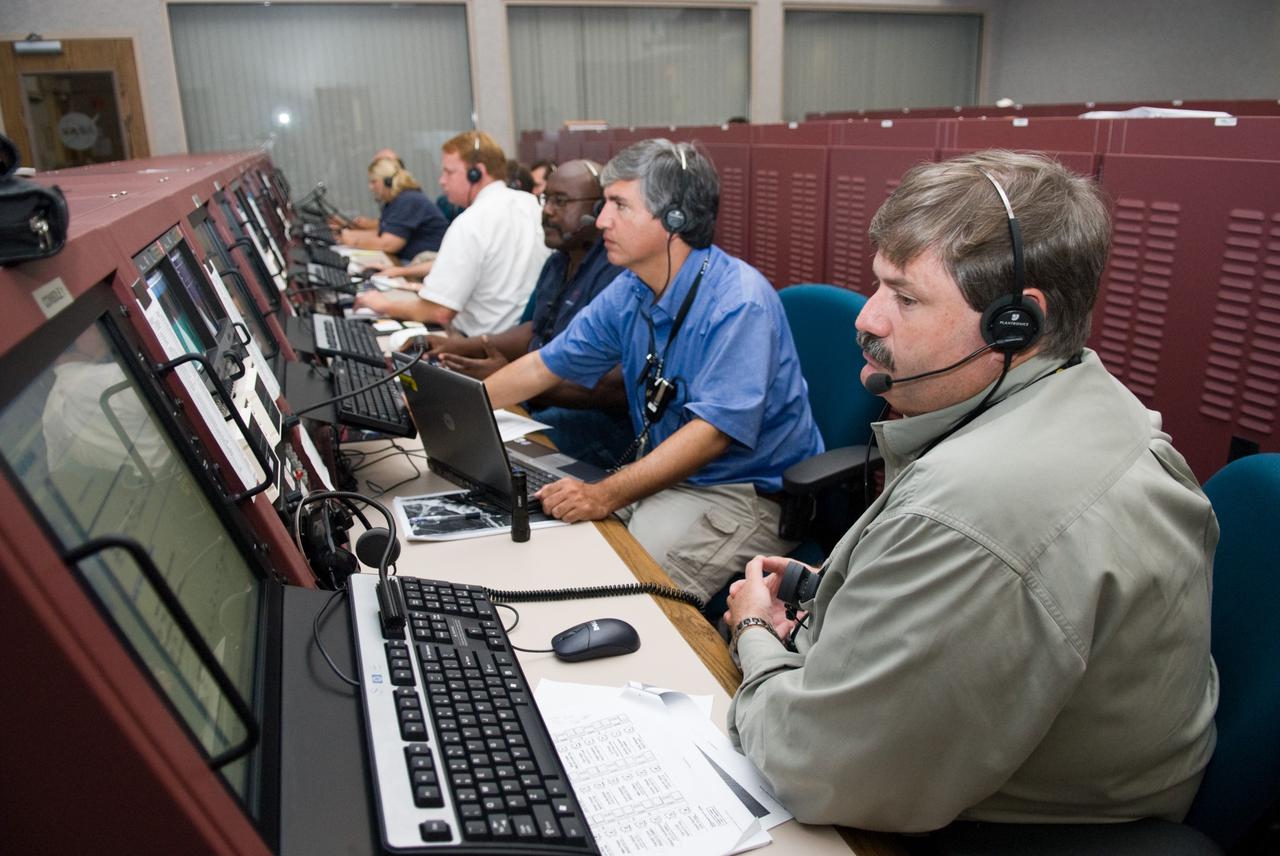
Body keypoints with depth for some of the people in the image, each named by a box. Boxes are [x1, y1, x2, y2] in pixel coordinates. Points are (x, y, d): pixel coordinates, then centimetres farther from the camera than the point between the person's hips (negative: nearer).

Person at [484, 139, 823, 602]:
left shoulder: (739, 302, -21)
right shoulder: (628, 294, 3)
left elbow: (712, 433, -28)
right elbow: (545, 366, 12)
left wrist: (606, 495, -34)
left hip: (749, 491, -7)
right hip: (664, 473, 8)